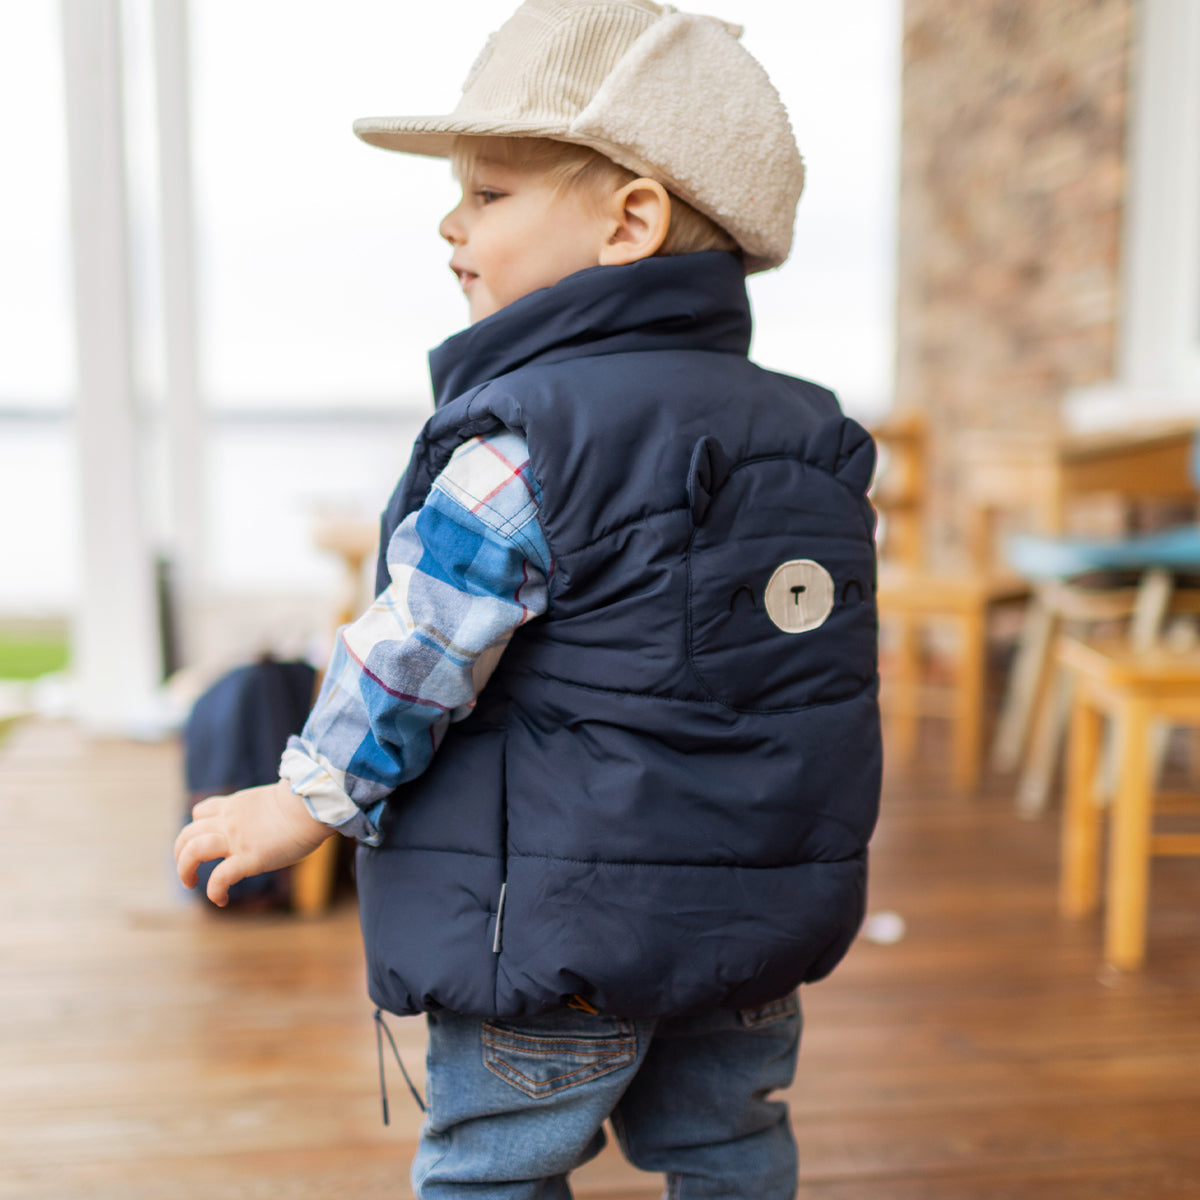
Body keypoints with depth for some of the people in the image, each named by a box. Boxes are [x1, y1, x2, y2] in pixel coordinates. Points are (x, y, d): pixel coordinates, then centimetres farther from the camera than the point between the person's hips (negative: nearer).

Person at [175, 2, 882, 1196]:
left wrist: (309, 797, -4)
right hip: (761, 915, 8)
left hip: (558, 923, -7)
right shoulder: (811, 434, 5)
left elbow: (418, 654, -18)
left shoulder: (522, 441, -20)